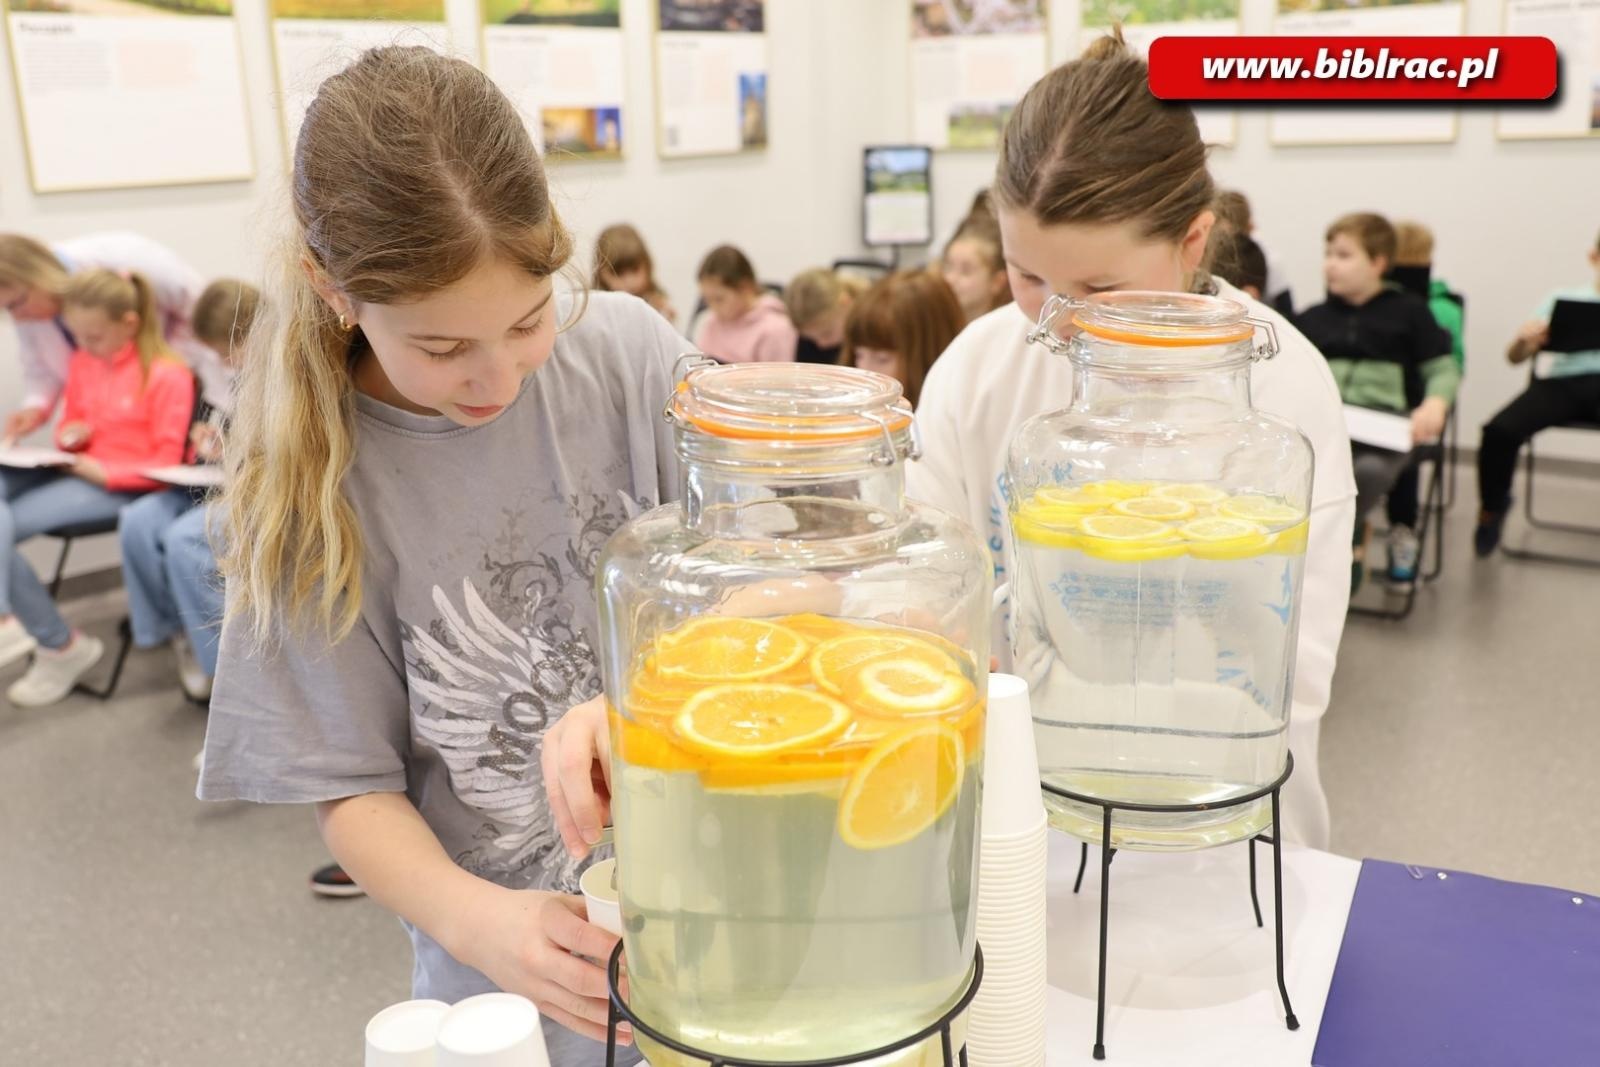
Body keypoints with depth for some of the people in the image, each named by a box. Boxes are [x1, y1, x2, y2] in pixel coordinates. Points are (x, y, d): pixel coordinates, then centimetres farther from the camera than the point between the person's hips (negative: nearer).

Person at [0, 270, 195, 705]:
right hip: (78, 469, 7)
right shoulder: (81, 362, 10)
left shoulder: (166, 374, -11)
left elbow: (167, 461, -10)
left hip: (124, 485, -7)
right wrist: (70, 435, 0)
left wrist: (105, 472, -20)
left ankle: (60, 647, -6)